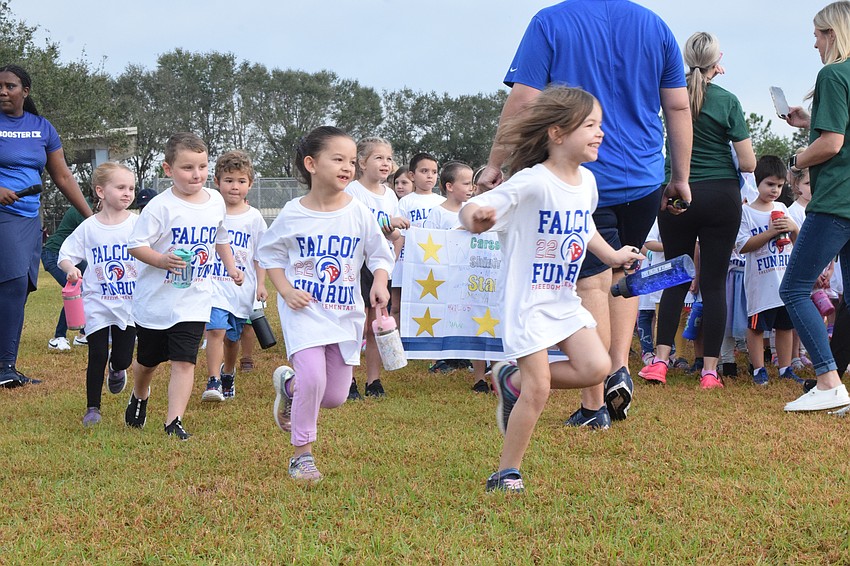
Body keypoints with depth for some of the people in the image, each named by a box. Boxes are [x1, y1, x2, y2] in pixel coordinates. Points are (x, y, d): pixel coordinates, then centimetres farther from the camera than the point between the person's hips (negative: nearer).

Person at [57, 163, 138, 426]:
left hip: (131, 304, 1)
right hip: (97, 304, -1)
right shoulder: (89, 227, -2)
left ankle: (117, 368, 43)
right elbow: (65, 254, 3)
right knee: (97, 356, -2)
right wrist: (70, 268, -17)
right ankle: (92, 407, 13)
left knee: (123, 358, 5)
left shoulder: (138, 224, -2)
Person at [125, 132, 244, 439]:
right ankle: (139, 397, 46)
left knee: (183, 362, -10)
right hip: (156, 298, -2)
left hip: (194, 300, 2)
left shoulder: (216, 201, 2)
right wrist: (162, 260, -32)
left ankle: (174, 422, -8)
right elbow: (136, 245, -17)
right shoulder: (160, 206, -15)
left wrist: (231, 267, 14)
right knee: (148, 359, 17)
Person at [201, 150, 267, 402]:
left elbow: (260, 255, 9)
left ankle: (228, 373, 40)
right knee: (216, 329, -20)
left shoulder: (254, 217, 3)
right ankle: (213, 382, -18)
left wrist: (260, 284, 3)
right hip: (213, 284, -2)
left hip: (242, 286, 2)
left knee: (232, 337, 14)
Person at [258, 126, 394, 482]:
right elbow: (269, 254, 6)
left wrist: (380, 282, -14)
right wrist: (286, 291, -9)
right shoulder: (293, 215, -6)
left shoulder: (359, 213, -3)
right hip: (304, 310, -3)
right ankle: (302, 455, -1)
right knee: (313, 378, -21)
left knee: (335, 396, 6)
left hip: (345, 313, 3)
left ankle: (289, 384, 40)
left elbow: (380, 254, 6)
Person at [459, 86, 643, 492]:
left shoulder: (586, 180, 4)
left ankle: (513, 380, 15)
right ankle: (506, 473, 6)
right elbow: (473, 208, -27)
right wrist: (474, 217, -49)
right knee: (538, 389, -9)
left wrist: (611, 255, 19)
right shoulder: (532, 182, -20)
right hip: (527, 300, -7)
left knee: (596, 367, -6)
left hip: (565, 298, 7)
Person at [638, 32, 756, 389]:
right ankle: (709, 370, 3)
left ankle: (660, 361, 3)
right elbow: (748, 163, -7)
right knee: (715, 283, 3)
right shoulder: (727, 101, -7)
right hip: (721, 197, -2)